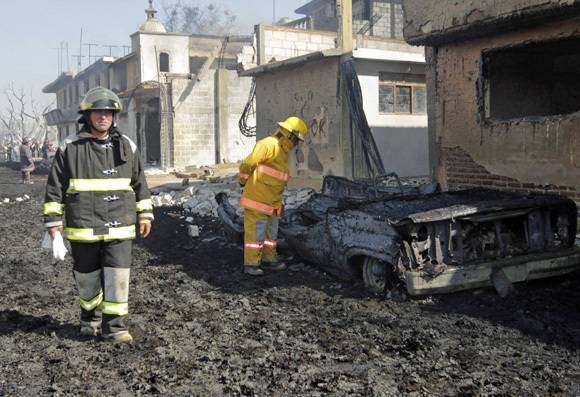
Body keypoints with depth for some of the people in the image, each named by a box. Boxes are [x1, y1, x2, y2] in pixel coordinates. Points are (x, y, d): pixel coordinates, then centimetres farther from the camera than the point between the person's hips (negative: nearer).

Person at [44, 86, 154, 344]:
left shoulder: (127, 146, 8)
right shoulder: (70, 148, 0)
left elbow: (140, 184, 15)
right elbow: (55, 188, 4)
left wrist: (145, 215, 13)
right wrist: (53, 220, 1)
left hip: (119, 228, 1)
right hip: (83, 228, -1)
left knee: (117, 277, -4)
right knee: (87, 278, 11)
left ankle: (114, 326, 6)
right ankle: (90, 318, 33)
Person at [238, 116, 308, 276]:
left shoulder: (282, 151, 16)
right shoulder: (269, 144, -17)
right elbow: (248, 164, -22)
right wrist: (244, 181, -6)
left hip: (272, 201, 9)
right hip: (257, 197, -9)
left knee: (271, 230, 15)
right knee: (256, 231, -4)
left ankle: (269, 260, 25)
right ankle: (251, 264, 3)